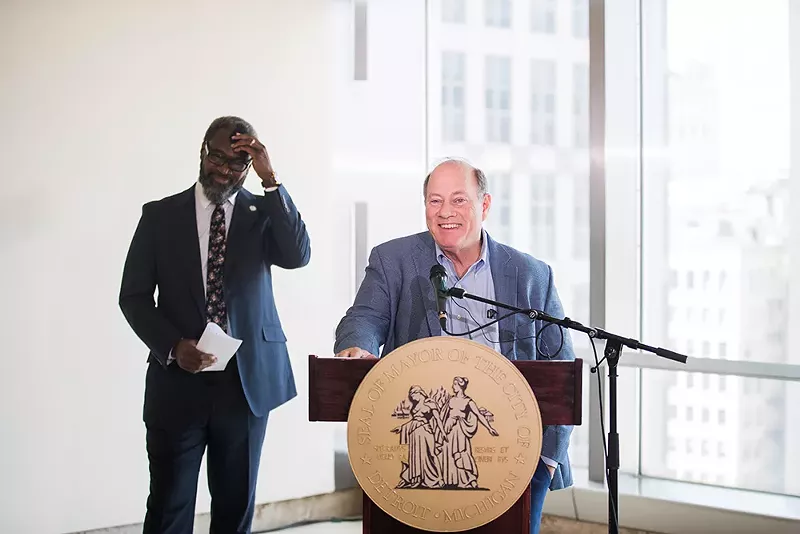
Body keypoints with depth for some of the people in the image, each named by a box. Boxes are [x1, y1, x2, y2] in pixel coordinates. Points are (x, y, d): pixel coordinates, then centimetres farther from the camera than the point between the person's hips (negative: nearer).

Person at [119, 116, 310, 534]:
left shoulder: (263, 214, 5)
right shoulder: (160, 215, 4)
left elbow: (298, 256, -14)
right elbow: (134, 295, 3)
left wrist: (270, 180, -17)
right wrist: (173, 347, -12)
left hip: (248, 378, 1)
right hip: (178, 378, -1)